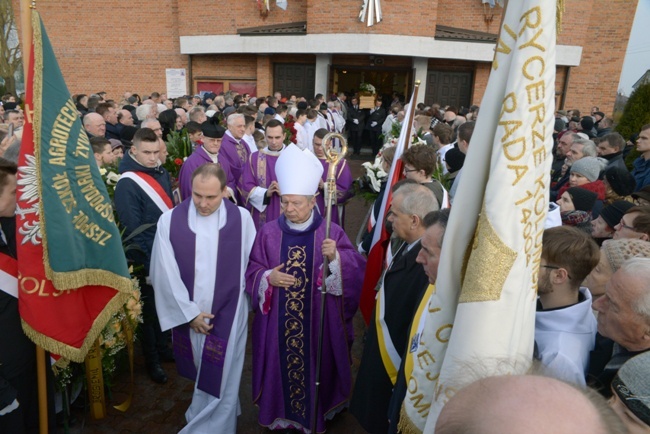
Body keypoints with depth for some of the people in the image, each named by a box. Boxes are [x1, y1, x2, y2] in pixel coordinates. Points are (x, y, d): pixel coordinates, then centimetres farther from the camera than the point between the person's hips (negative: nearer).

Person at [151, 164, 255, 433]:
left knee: (219, 379, 6)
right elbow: (165, 274, -7)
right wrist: (189, 312, -6)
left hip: (227, 316, -2)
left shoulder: (242, 219, -11)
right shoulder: (170, 221, -10)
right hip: (186, 315, 2)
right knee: (203, 377, 22)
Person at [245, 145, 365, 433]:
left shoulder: (331, 233, -9)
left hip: (317, 323, -1)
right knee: (280, 368, 16)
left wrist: (335, 258, -32)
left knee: (315, 368, 15)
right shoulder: (268, 232, -3)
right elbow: (252, 272, 2)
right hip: (277, 323, 2)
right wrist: (268, 278, -18)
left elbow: (357, 272, -14)